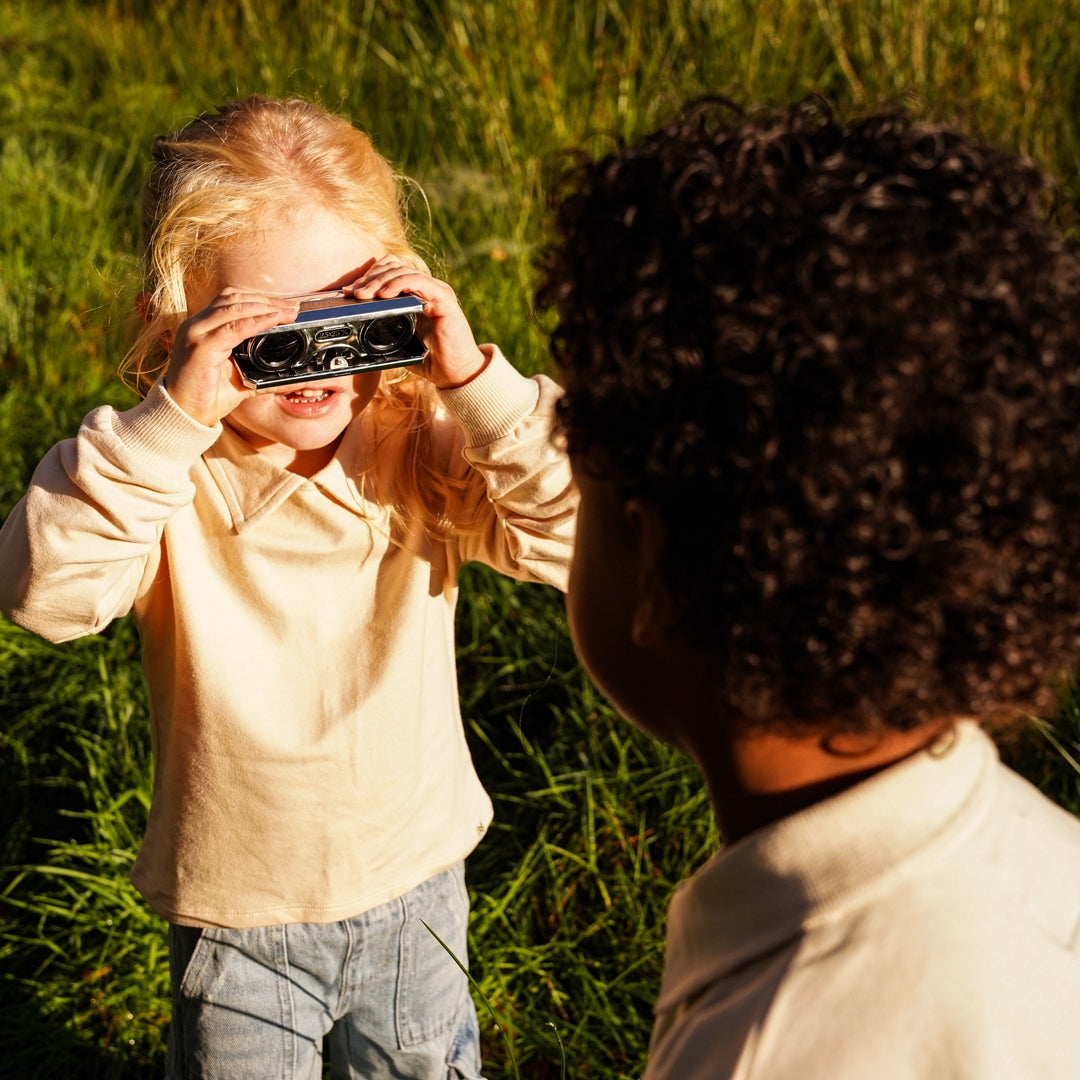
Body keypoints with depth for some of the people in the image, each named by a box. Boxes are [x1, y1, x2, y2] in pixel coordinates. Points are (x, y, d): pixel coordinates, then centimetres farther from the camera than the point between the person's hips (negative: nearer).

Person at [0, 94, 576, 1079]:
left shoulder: (423, 441, -14)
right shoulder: (161, 470, -18)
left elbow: (575, 537, -23)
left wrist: (475, 381, -32)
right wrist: (175, 419, -40)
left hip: (417, 887, 2)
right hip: (235, 920, -1)